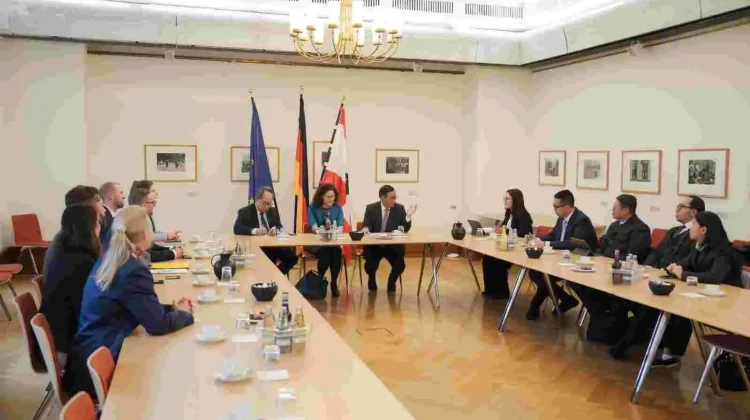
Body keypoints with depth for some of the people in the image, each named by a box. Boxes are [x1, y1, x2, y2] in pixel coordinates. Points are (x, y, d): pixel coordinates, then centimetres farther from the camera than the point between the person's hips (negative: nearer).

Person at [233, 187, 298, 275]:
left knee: (292, 256, -17)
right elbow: (237, 229, -13)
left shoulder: (273, 211, 16)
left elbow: (280, 227, 14)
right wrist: (255, 231, -28)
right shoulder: (245, 212, 0)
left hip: (273, 245, 5)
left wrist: (276, 230, -11)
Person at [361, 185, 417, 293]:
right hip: (374, 245, -1)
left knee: (400, 264, -23)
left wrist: (408, 216, -18)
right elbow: (366, 226, -4)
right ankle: (372, 280, 12)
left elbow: (405, 229, -1)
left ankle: (392, 282, 11)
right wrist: (365, 228, -28)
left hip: (393, 246, 1)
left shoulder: (400, 208, -1)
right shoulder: (371, 208, -3)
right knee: (370, 263, -26)